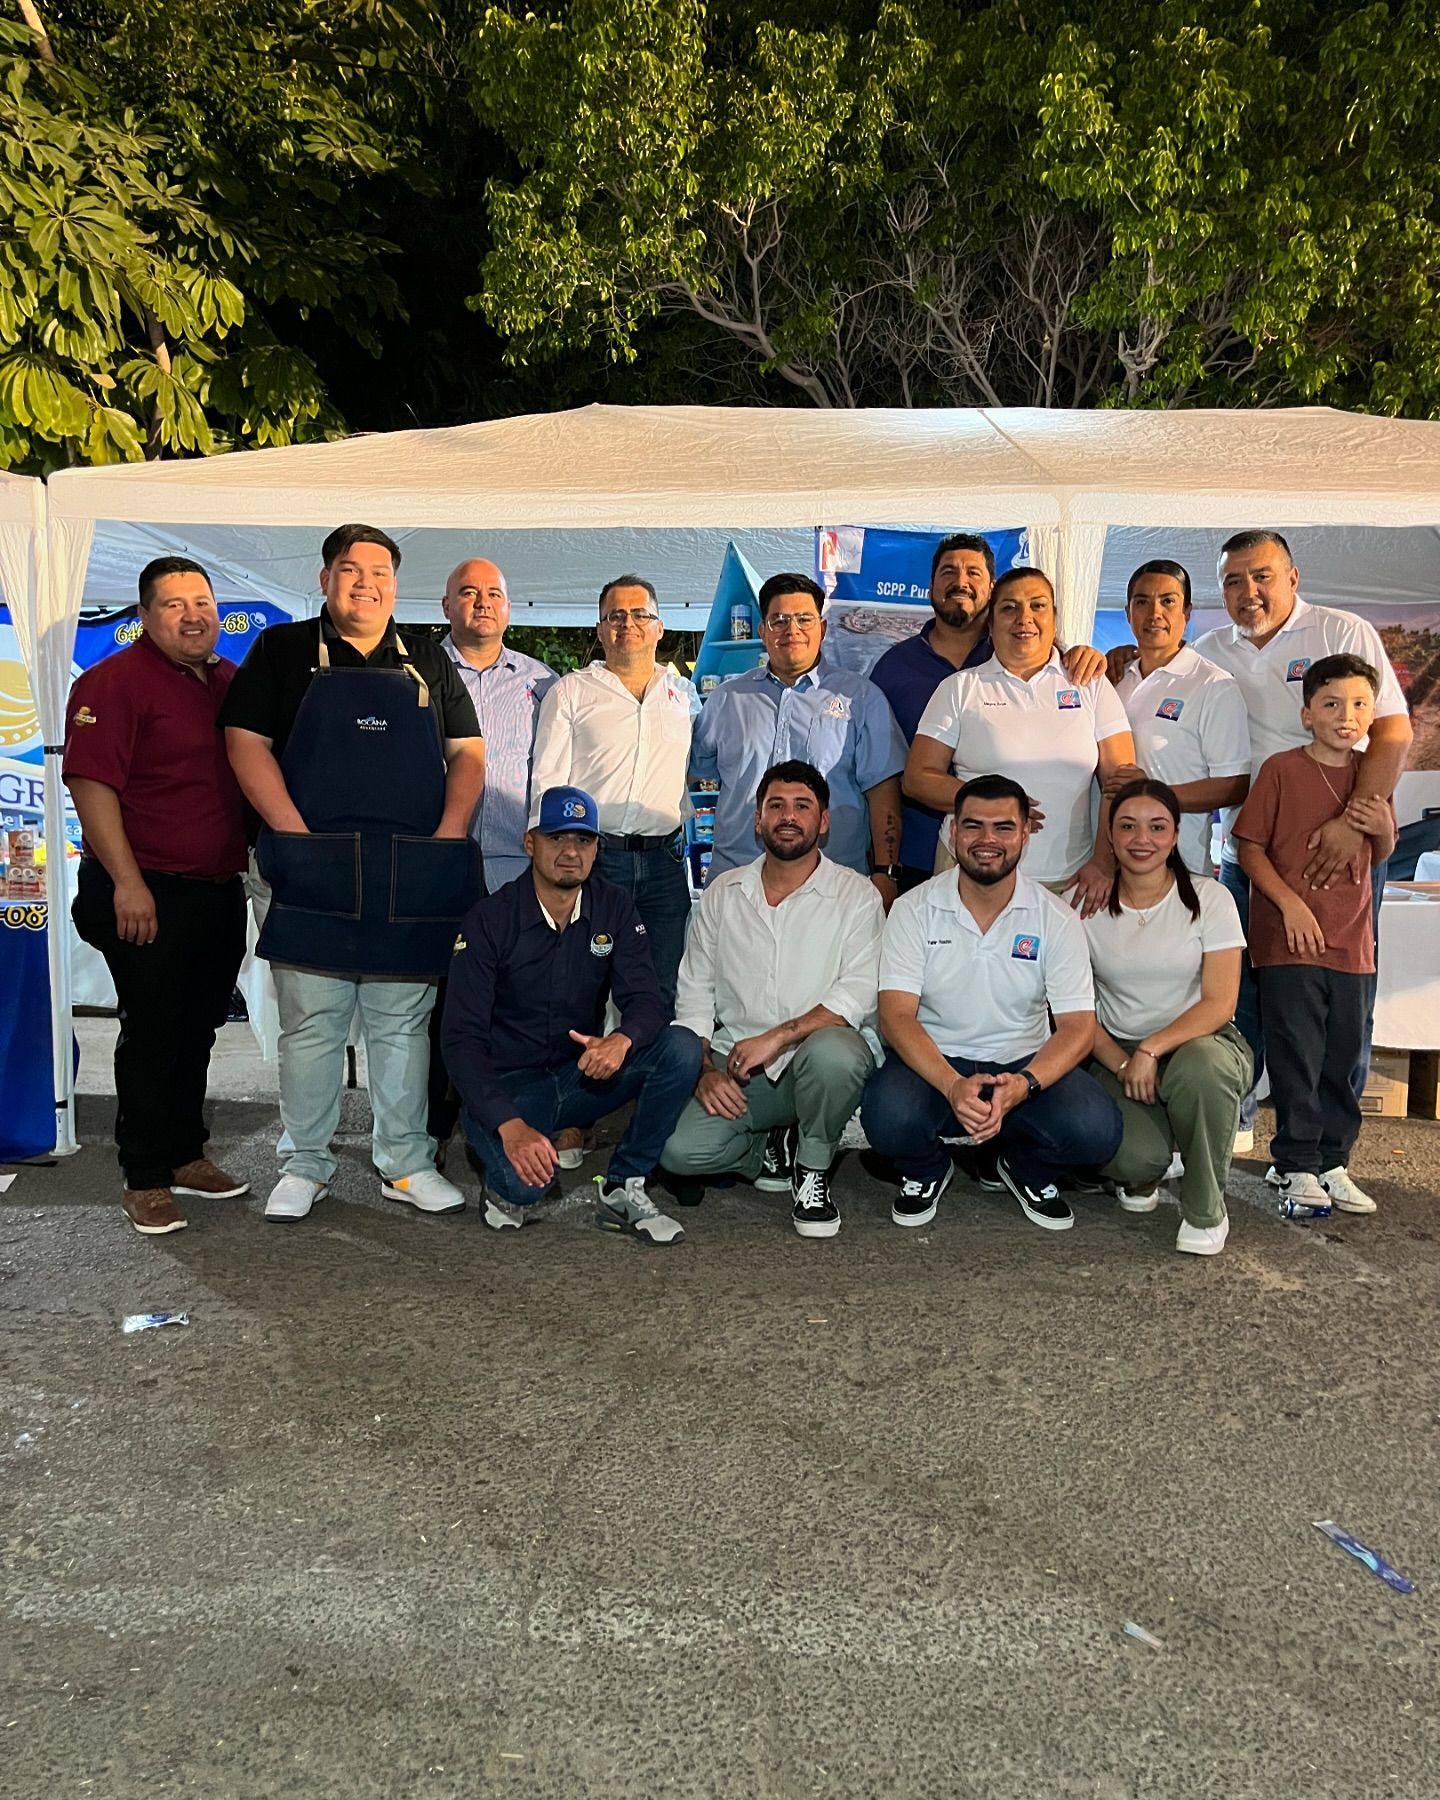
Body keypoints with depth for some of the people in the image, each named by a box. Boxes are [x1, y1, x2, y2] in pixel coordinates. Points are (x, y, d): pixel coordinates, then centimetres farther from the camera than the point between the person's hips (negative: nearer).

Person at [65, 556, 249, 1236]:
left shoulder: (231, 682, 12)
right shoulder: (114, 682, -10)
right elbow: (90, 781, -17)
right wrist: (126, 881, -22)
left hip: (221, 892, 7)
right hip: (147, 897, -7)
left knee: (198, 1030, 15)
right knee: (152, 1035, 0)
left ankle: (186, 1155, 29)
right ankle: (144, 1181, 12)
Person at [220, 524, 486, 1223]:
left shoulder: (427, 661, 15)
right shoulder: (283, 650, 8)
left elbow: (467, 753, 12)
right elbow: (246, 744, -1)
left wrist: (447, 838, -3)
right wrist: (300, 839, -11)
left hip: (411, 879, 2)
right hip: (309, 871, -2)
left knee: (403, 1022, 7)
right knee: (310, 1024, 3)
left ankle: (406, 1163, 17)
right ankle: (304, 1164, 16)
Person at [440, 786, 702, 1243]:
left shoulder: (615, 910, -1)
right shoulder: (489, 920, -13)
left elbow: (645, 1000, -8)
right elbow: (462, 1038, -18)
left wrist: (623, 1039, -35)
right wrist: (510, 1125, -33)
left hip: (582, 1075, 4)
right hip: (506, 1085, -4)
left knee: (681, 1048, -22)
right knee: (525, 1180, -34)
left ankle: (622, 1189, -8)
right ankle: (505, 1187, 5)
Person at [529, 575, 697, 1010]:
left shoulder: (685, 695, 16)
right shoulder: (570, 691, 7)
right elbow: (547, 781, 2)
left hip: (665, 862, 3)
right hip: (592, 857, -2)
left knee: (663, 993, 3)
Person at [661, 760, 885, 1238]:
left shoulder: (856, 895, 0)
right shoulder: (721, 893, 11)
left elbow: (859, 994, -13)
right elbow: (694, 993, 10)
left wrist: (778, 1037, -23)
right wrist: (705, 1070, -6)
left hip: (823, 1050, -2)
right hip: (737, 1064, 3)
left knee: (832, 1052, -39)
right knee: (678, 1149, -22)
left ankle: (812, 1170, -8)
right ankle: (773, 1154, 10)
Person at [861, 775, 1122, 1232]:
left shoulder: (1056, 919, -3)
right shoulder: (913, 910, -5)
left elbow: (1077, 1026, -8)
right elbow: (896, 1015, -13)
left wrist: (1024, 1084, -29)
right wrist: (954, 1086, -31)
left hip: (1025, 1065, 1)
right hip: (935, 1062, -1)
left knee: (1096, 1129, -27)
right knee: (888, 1120, -33)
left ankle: (1022, 1166, 10)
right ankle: (927, 1169, 6)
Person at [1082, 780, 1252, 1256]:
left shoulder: (1209, 899, -5)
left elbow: (1219, 1003, -12)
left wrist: (1152, 1049, -25)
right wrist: (1122, 1065, -15)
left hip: (1201, 1042, 0)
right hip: (1116, 1053, 1)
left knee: (1197, 1068, -40)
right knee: (1134, 1157, -30)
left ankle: (1205, 1212, -13)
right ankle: (1142, 1176, 13)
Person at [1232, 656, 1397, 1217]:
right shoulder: (1281, 769, -6)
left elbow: (1380, 856, 19)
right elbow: (1250, 849, -6)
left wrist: (1384, 827, -3)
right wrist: (1291, 903, -16)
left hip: (1352, 944, 5)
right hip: (1288, 941, -5)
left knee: (1342, 1061, 12)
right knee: (1297, 1060, -1)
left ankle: (1333, 1163, 24)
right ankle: (1297, 1167, 10)